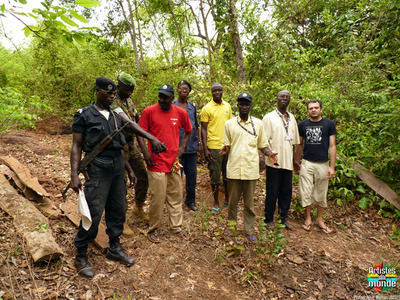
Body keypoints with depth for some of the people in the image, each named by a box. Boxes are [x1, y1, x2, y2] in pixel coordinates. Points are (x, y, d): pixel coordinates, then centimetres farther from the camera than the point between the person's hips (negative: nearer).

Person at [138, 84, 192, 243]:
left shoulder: (181, 112, 4)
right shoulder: (149, 111, -4)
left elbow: (188, 131, 18)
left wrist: (182, 147, 7)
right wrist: (145, 152, -9)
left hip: (173, 161, 4)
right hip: (156, 162, -4)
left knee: (176, 195, 13)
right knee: (157, 197, 2)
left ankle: (176, 227, 29)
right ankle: (153, 229, 21)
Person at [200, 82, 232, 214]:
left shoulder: (227, 106, 9)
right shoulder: (207, 108, -5)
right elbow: (203, 129, -5)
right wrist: (205, 149, -11)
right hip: (214, 147, -4)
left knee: (228, 174, 14)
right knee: (215, 176, 5)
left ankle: (227, 199, 31)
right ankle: (216, 202, 20)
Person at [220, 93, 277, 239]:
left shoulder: (258, 123, 9)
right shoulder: (229, 123, 7)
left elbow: (263, 144, 12)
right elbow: (226, 144, 10)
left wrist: (269, 153, -8)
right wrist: (225, 149, -13)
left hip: (251, 169, 0)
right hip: (234, 169, 0)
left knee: (249, 203, 8)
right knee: (232, 201, 11)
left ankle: (249, 231, 24)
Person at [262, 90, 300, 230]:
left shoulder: (292, 118, 15)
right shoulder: (269, 117, -3)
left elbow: (293, 141, 19)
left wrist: (294, 159, 16)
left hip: (288, 161, 5)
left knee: (287, 191, 10)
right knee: (272, 191, 2)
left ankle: (283, 218, 26)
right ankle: (269, 219, 17)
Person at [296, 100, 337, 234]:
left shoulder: (329, 124, 0)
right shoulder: (303, 125, 5)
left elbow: (332, 146, -1)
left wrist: (332, 167, -5)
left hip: (323, 164, -1)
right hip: (307, 163, 1)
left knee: (321, 193, 10)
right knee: (306, 192, 5)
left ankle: (320, 219, 27)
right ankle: (308, 218, 22)